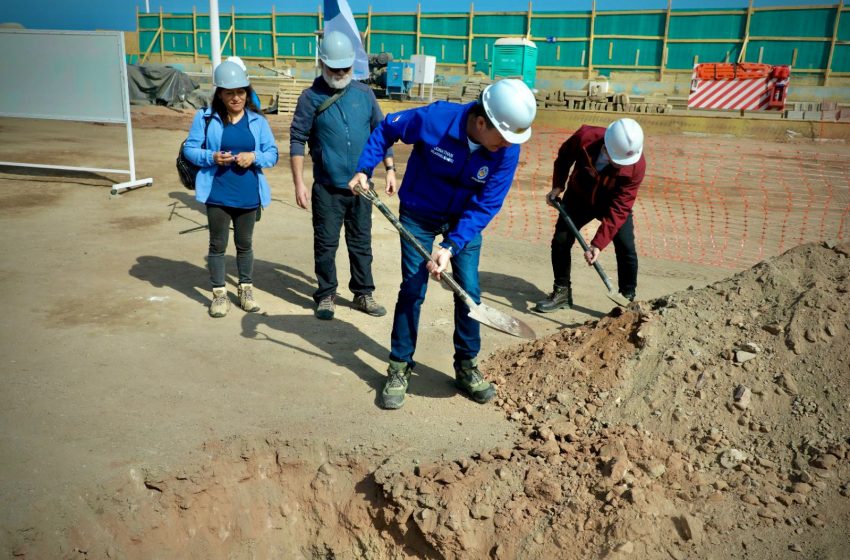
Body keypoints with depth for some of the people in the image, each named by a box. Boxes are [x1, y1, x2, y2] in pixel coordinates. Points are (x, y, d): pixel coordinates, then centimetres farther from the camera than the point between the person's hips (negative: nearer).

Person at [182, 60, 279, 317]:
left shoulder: (258, 121, 2)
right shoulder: (205, 117, -3)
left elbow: (272, 154, 3)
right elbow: (189, 149, 0)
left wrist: (254, 157, -18)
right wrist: (212, 157, -18)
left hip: (249, 196, 2)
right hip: (217, 195, -1)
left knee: (245, 244, 15)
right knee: (218, 244, 8)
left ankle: (246, 289, 30)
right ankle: (219, 293, 21)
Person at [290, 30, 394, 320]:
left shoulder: (364, 93, 4)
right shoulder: (311, 97, -5)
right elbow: (297, 140, -5)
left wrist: (389, 168, 5)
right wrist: (299, 183, -9)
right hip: (327, 188, -3)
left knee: (361, 242, 11)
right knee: (326, 244, 6)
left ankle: (363, 295, 23)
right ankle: (326, 296, 21)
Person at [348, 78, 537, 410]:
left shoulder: (508, 152, -23)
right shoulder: (433, 119, -28)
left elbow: (485, 207, -21)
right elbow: (386, 129, -9)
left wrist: (450, 247, -28)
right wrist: (364, 169, -16)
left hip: (464, 219, 2)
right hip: (418, 215, -2)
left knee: (469, 291, 0)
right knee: (412, 290, -2)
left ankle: (467, 368, 19)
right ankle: (399, 369, 13)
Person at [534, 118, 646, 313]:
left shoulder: (637, 165, -34)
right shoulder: (585, 137, -33)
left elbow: (618, 209, -32)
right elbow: (564, 157, -7)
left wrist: (598, 243, -36)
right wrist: (557, 186, -9)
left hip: (613, 203, -1)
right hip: (579, 197, 2)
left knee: (626, 249, -12)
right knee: (560, 241, -1)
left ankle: (628, 299, 4)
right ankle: (561, 292, 16)